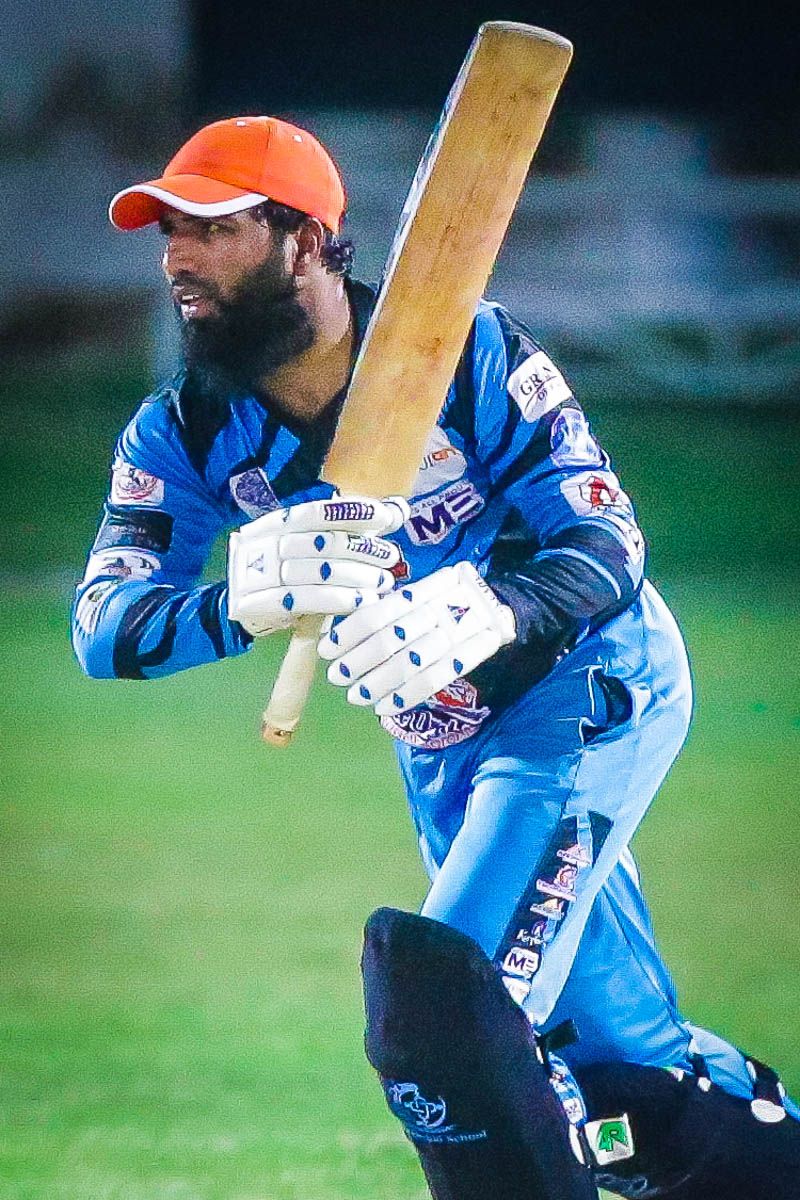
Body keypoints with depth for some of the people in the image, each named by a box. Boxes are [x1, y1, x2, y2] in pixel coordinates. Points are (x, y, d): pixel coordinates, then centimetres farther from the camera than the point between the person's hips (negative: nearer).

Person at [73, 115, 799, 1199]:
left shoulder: (466, 356, -23)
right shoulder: (187, 434, -11)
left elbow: (610, 548, -25)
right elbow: (103, 630, -21)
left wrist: (484, 613, -47)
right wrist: (241, 602, -44)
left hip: (594, 687, -6)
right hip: (443, 742, 6)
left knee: (440, 995, -24)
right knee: (623, 1065, 10)